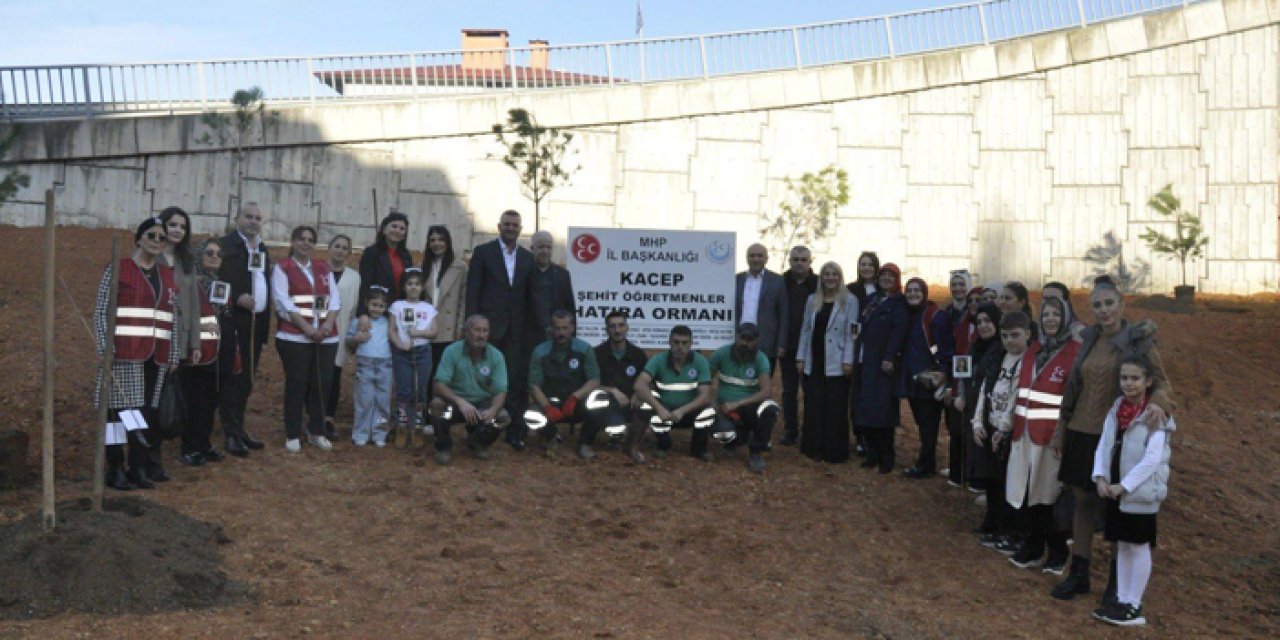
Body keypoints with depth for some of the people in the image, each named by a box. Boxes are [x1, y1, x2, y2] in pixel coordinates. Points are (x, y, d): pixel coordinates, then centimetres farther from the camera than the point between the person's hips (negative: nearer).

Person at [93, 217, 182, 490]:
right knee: (119, 409, -2)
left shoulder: (168, 275, 14)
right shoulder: (117, 269, -2)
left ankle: (140, 467, 16)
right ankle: (115, 470, 4)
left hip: (157, 356, 5)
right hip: (124, 354, -5)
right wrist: (105, 350, -13)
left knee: (148, 411, 8)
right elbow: (101, 311, -5)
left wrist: (174, 354, 10)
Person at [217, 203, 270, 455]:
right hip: (235, 322, -7)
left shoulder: (263, 249, 16)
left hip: (257, 323, 7)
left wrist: (266, 320, 12)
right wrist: (237, 298, -23)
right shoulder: (226, 245, -7)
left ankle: (239, 428, 22)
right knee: (232, 379, -4)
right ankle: (231, 434, 0)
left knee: (247, 379, 13)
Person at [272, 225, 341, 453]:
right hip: (295, 336, -4)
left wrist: (329, 322, -9)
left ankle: (316, 432, 16)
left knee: (321, 383, 4)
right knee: (296, 384, -3)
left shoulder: (324, 268, 15)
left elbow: (335, 297, 8)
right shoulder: (282, 268, 1)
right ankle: (292, 435, 5)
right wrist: (306, 327, -16)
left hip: (326, 337, 4)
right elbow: (282, 301, -9)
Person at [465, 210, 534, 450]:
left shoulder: (528, 258, 12)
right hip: (490, 328, -2)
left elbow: (529, 296, 11)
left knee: (516, 382, 0)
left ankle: (515, 431, 6)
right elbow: (473, 291, -1)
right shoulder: (483, 252, 3)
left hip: (517, 330, 3)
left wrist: (529, 328, 4)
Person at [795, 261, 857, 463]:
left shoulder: (849, 300, -1)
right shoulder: (812, 300, 11)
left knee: (835, 407, 0)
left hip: (836, 363, -4)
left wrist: (848, 360, -10)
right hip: (814, 361, 4)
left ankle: (835, 451, 8)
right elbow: (805, 330, 13)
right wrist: (801, 357, 7)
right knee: (813, 406, 6)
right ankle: (814, 448, 16)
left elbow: (851, 332, -4)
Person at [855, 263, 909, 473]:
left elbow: (898, 330, -12)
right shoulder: (872, 299, 16)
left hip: (884, 362, -6)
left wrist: (889, 358, -21)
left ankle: (886, 456, 3)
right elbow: (862, 325, 14)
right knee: (865, 407, 5)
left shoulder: (899, 303, -3)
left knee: (882, 408, -6)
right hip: (866, 361, 6)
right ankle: (872, 452, 14)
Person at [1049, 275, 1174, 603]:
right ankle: (1079, 574, 20)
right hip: (1081, 431, 5)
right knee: (1083, 502, 10)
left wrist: (1159, 403, -31)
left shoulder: (1138, 340, -6)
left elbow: (1162, 382, -8)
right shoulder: (1090, 340, 9)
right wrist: (1061, 429, 17)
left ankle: (1117, 581, 19)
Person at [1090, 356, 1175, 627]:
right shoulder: (1116, 410, 5)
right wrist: (1100, 477, -7)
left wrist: (1124, 486, -19)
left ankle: (1134, 607, 11)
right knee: (1122, 545, 13)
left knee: (1139, 546, 4)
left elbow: (1153, 459, -19)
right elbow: (1103, 445, 7)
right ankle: (1122, 600, 22)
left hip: (1141, 492, -6)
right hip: (1114, 490, 6)